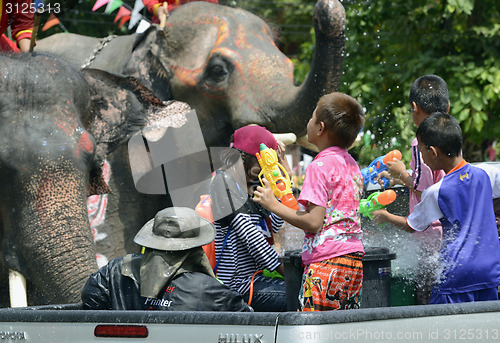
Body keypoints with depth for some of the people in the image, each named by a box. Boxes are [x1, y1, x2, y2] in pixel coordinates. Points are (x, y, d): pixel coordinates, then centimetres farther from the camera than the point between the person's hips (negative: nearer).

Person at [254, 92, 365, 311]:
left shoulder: (320, 165, -10)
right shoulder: (351, 164, 15)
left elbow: (313, 221, -16)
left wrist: (273, 205, -5)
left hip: (326, 262, -9)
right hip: (354, 261, 9)